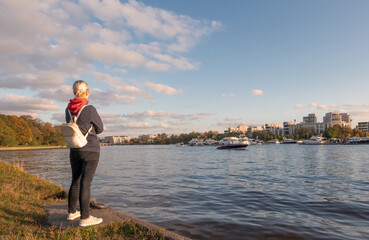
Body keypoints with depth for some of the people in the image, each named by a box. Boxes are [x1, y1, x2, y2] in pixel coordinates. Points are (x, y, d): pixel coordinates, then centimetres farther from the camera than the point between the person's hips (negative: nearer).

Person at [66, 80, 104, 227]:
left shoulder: (68, 110, 3)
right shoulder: (90, 109, -16)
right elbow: (100, 129, -3)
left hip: (74, 150, 7)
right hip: (90, 150, -6)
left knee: (75, 182, 17)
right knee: (86, 183, -4)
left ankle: (72, 212, 29)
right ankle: (85, 218, 2)